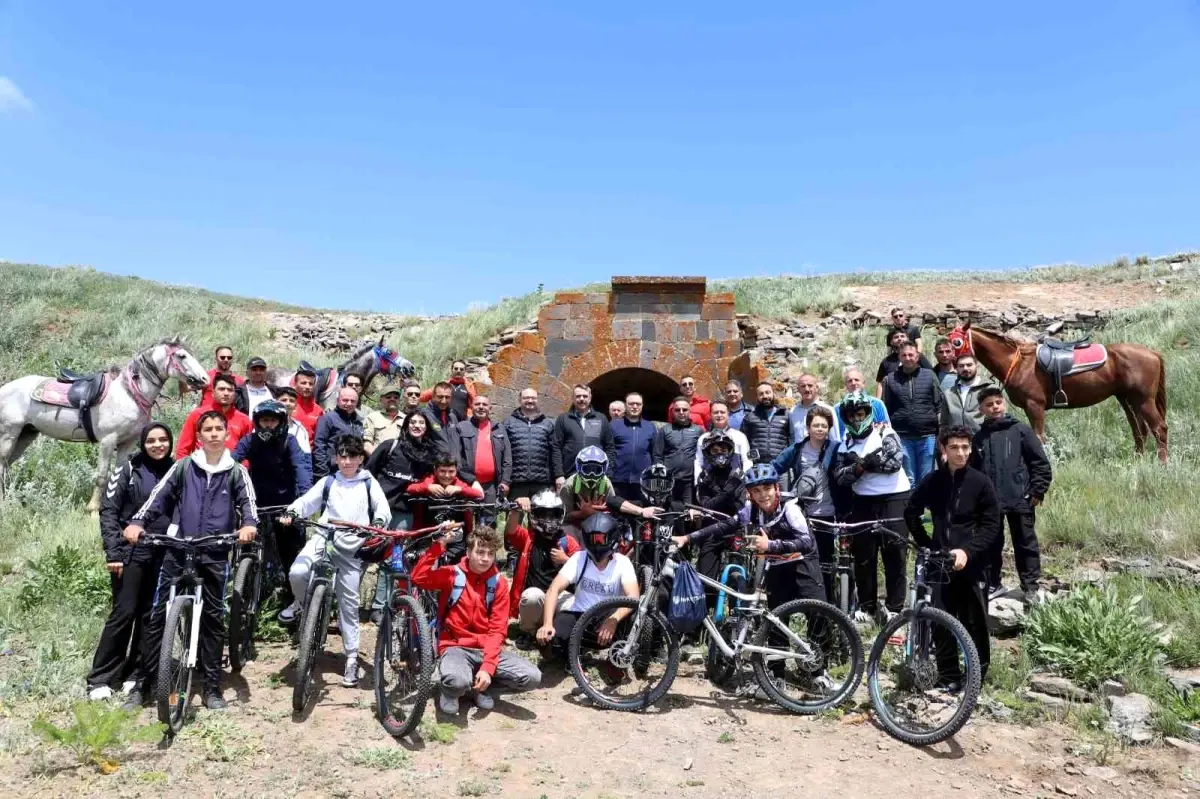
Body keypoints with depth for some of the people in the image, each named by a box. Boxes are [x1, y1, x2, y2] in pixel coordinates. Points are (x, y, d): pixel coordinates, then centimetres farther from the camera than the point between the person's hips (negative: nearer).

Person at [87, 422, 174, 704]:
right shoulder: (128, 470, -3)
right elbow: (108, 512, -5)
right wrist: (112, 553, -12)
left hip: (163, 555, 4)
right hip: (131, 554, -3)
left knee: (150, 616, 8)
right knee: (123, 613, -3)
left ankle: (135, 673, 19)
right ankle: (100, 678, 8)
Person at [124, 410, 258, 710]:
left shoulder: (236, 471, 7)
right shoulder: (184, 465, 8)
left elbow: (247, 500, -5)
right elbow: (160, 494, 1)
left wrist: (249, 524, -27)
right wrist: (137, 522, -15)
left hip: (215, 554, 0)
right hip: (177, 550, 1)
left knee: (213, 617, 5)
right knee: (159, 614, 1)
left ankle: (212, 686, 13)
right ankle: (145, 681, 14)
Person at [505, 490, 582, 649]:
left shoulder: (568, 541, 9)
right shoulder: (527, 537, 6)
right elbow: (510, 531, -17)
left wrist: (566, 560, -12)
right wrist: (517, 510, -32)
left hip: (559, 596, 2)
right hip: (533, 599, -1)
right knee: (533, 595, -37)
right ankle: (526, 631, -3)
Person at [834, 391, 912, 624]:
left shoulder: (885, 433, -3)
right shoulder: (847, 442, 9)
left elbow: (896, 461, -18)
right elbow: (839, 475, -3)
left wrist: (864, 461, -15)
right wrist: (858, 467, -21)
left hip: (894, 498, -4)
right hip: (863, 501, 4)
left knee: (894, 553, -3)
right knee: (863, 555, 5)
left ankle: (894, 607, 5)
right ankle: (866, 606, 16)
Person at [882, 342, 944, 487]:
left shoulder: (929, 375, 4)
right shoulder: (890, 380, 3)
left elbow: (940, 405, 6)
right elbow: (886, 410, 6)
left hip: (927, 436, 0)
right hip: (902, 437, 0)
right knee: (908, 480, 7)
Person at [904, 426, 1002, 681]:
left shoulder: (981, 482, -4)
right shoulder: (932, 481, 3)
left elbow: (992, 525, -5)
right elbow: (911, 512, 14)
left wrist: (967, 551, -16)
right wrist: (927, 544, 7)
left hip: (972, 563, -2)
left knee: (974, 621, 4)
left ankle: (978, 673, 21)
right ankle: (948, 675, 12)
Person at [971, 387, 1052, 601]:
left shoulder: (1020, 430, -2)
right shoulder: (979, 438, 7)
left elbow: (1041, 463, -3)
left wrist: (1038, 491, -7)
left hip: (1020, 500, -3)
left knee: (1025, 543, 6)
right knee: (991, 544, 12)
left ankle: (1031, 587, 16)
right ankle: (992, 583, 25)